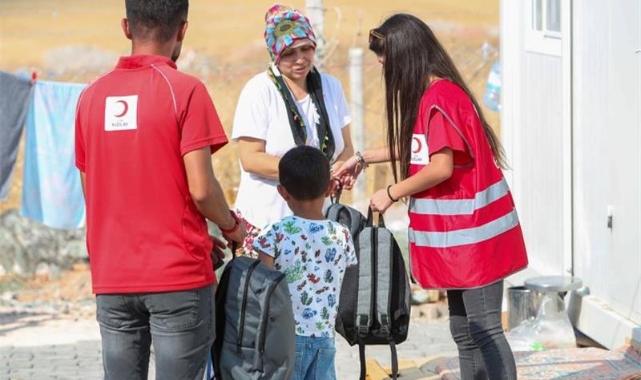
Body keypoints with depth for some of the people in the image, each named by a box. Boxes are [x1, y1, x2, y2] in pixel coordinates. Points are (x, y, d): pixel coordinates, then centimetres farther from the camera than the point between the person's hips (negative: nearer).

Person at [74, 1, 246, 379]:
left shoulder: (92, 95, 8)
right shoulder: (185, 90, -9)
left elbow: (92, 192, 13)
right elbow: (201, 189, -14)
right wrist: (232, 227, 8)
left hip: (112, 278, 5)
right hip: (178, 275, -5)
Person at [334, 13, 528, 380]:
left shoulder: (439, 98, -18)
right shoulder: (433, 95, 13)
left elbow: (440, 167, -22)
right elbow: (417, 149, 25)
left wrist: (392, 193, -9)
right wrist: (364, 157, 24)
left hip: (473, 233, -10)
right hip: (457, 233, 10)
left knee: (485, 330, -8)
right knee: (465, 332, 13)